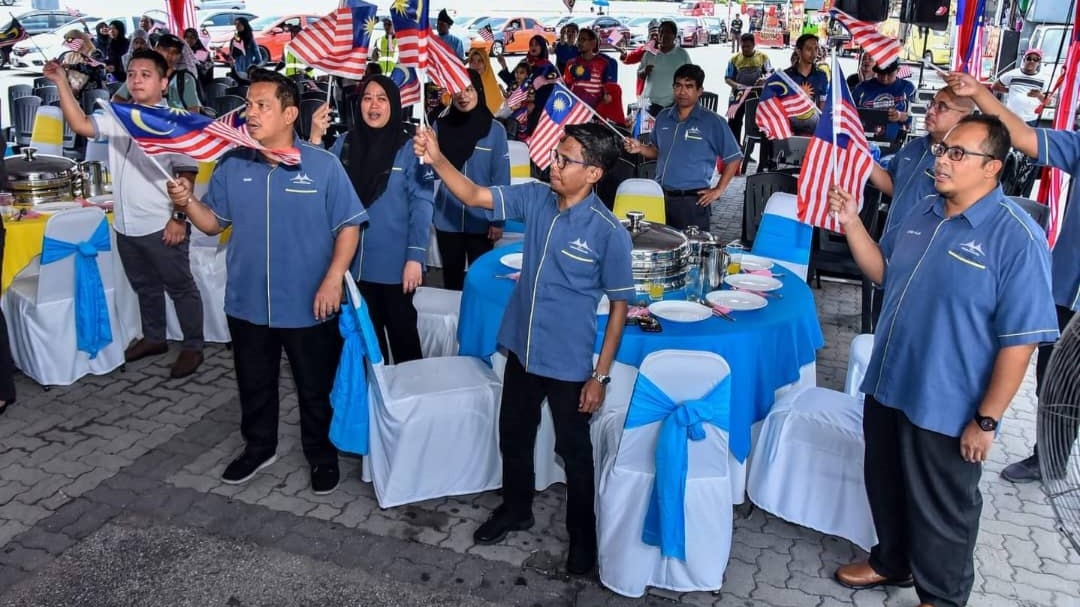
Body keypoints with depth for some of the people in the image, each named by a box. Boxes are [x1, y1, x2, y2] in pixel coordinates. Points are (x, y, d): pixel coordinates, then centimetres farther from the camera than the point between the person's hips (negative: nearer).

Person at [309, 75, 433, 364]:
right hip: (355, 260, 4)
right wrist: (315, 139, -8)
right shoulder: (345, 143, 5)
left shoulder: (408, 148, -8)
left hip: (395, 262, -4)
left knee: (401, 327, 11)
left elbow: (421, 204, -12)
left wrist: (415, 256, -19)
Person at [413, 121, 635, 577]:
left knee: (573, 449, 12)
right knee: (513, 435, 21)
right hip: (522, 349, 5)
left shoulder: (609, 232, -18)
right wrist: (436, 159, -24)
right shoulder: (535, 199, -5)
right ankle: (515, 509, 47)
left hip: (570, 363, -5)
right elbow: (474, 196, -6)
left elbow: (620, 305, -11)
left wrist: (601, 374, -10)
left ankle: (582, 534, 35)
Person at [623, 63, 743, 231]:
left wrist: (718, 190, -4)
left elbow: (734, 158, -1)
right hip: (660, 197, 5)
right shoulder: (663, 117, 10)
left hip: (692, 201, -5)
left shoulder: (713, 122, -5)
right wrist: (640, 148, 1)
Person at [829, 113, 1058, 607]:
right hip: (887, 388, 7)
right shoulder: (924, 213, 3)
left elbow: (1019, 341, -19)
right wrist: (852, 223, -1)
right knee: (886, 488, 23)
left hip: (946, 409, -7)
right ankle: (891, 562, 47)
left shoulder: (1016, 237, -19)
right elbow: (882, 271, 15)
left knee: (941, 510, 13)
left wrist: (986, 420, -18)